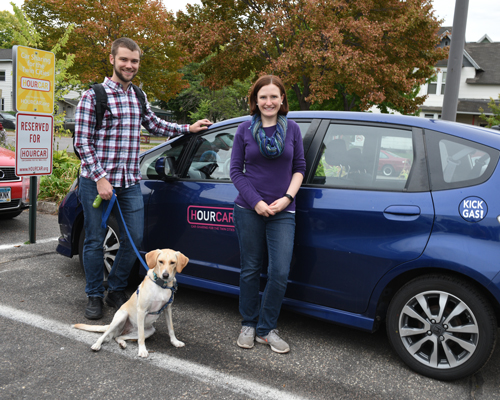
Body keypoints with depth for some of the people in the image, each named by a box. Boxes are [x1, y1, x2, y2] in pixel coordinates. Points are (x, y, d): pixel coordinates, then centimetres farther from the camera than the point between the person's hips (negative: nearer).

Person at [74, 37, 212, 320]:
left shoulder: (138, 97, 12)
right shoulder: (94, 95, -6)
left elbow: (155, 125, 27)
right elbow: (82, 142, -9)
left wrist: (188, 129, 18)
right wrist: (100, 178, -16)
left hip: (130, 182, 5)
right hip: (97, 181, -5)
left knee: (134, 238, 6)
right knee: (95, 241, 5)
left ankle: (117, 291, 26)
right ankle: (95, 296, 23)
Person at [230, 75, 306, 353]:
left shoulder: (292, 129, 5)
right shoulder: (245, 130, 2)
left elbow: (299, 168, 8)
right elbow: (236, 171, 2)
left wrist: (287, 197, -7)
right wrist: (256, 202, -9)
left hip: (282, 212, 1)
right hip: (249, 210, 0)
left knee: (280, 272, -6)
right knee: (251, 270, 8)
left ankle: (266, 329, 12)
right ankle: (248, 325, 26)